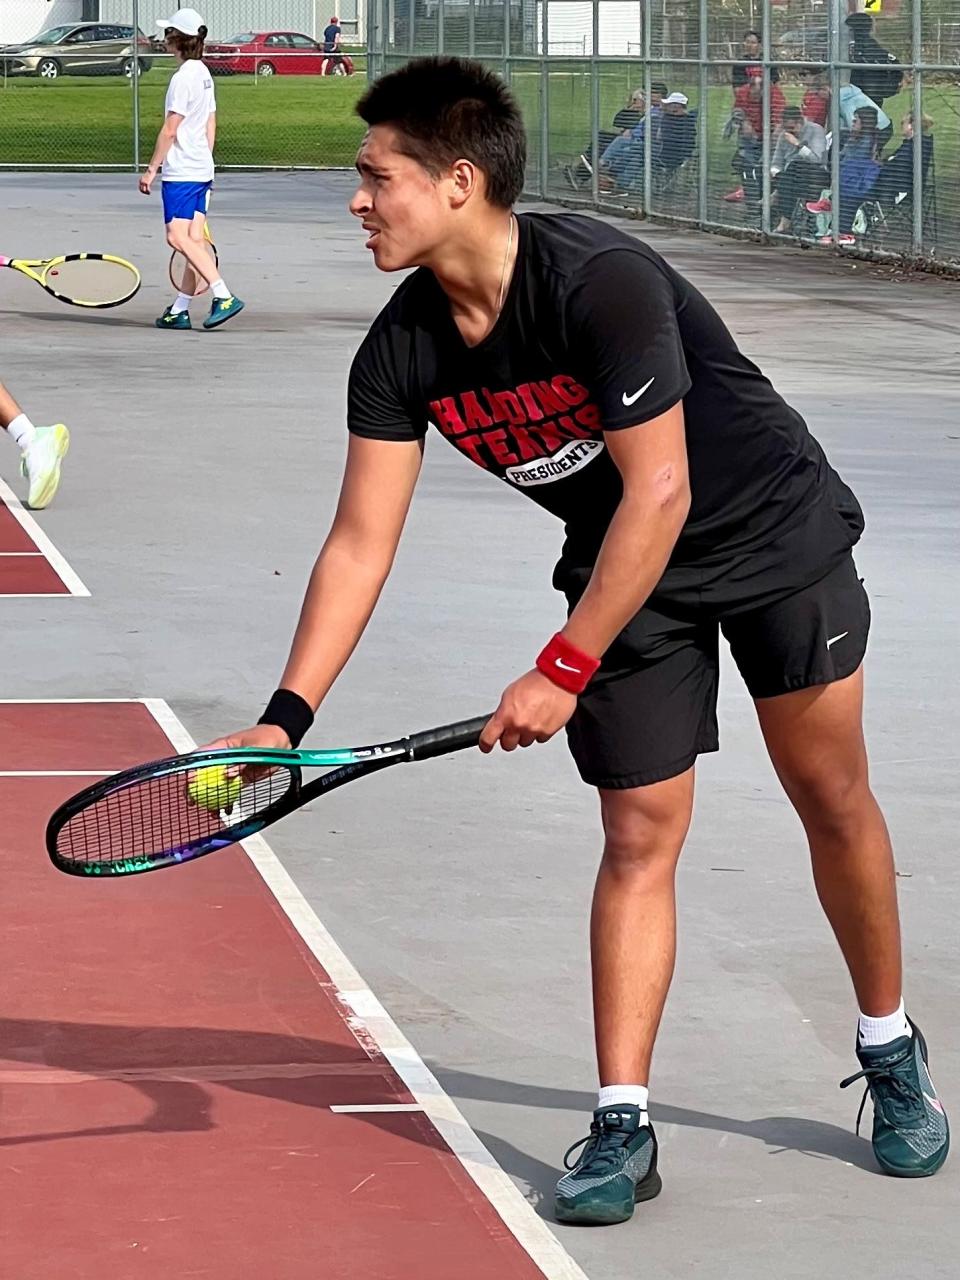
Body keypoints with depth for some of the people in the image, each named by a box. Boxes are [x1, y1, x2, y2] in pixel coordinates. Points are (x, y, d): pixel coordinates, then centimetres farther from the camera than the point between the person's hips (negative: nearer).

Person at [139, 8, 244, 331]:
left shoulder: (183, 77, -14)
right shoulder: (204, 74, 13)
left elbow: (170, 130, -15)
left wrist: (151, 169, -10)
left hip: (181, 171, -10)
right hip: (202, 169, 10)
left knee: (178, 237, -13)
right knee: (193, 240, 6)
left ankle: (223, 296, -21)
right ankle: (179, 310, 9)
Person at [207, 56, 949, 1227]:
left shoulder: (601, 283, -34)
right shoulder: (401, 354, -15)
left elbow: (660, 492, -32)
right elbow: (360, 543, -11)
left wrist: (564, 669, -31)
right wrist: (285, 717, -19)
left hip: (776, 536, -4)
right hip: (629, 570, 4)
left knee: (834, 805, 5)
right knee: (638, 837, -4)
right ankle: (622, 1127, -3)